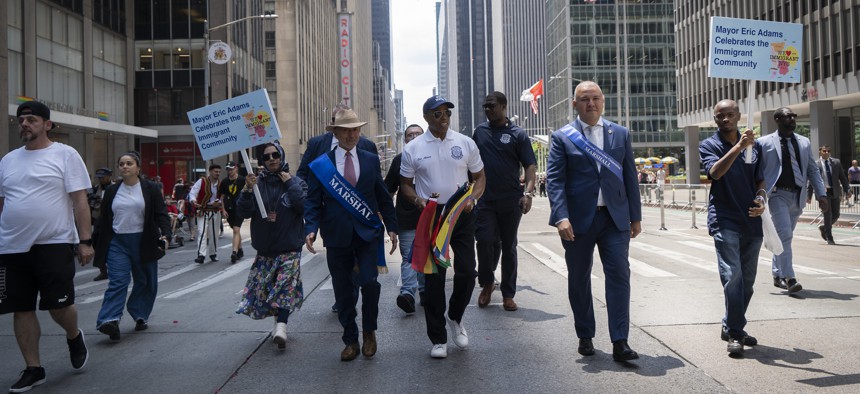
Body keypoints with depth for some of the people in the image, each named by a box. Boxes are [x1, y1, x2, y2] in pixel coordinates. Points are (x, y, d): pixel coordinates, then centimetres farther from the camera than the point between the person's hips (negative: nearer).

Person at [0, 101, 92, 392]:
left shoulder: (65, 155, -3)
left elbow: (80, 200, -7)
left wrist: (85, 241, -12)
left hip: (54, 244, -5)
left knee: (59, 305, -4)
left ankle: (74, 337, 29)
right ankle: (33, 369, 20)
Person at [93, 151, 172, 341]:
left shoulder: (151, 189, 1)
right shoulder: (112, 191, 10)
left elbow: (161, 215, -4)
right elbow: (104, 219, 14)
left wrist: (165, 234, -19)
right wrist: (95, 242, 12)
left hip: (143, 243, -1)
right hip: (117, 242, 1)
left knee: (145, 282, 7)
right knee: (117, 281, -10)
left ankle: (140, 316, 22)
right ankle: (110, 320, -18)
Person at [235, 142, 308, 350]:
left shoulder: (295, 182, 0)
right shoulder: (257, 183, 3)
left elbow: (304, 206, -16)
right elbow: (243, 212, -4)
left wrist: (290, 183, -12)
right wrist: (247, 190, -19)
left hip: (289, 247, -3)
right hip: (265, 247, 3)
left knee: (285, 286, -16)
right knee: (265, 287, 9)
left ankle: (281, 326, -22)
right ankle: (279, 322, 27)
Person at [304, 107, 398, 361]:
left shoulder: (371, 160, 8)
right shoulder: (319, 165, 3)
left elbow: (383, 197, 11)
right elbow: (313, 202, 1)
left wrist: (391, 227, 6)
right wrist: (311, 229, -14)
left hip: (368, 234, 0)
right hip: (337, 236, 0)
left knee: (369, 282, -13)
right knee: (343, 291, 6)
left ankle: (369, 331, 12)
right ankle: (350, 341, 23)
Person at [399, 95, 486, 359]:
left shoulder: (465, 143, 4)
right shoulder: (413, 149, 0)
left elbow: (480, 177, 9)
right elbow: (405, 184, 7)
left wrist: (472, 198, -10)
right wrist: (418, 200, -14)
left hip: (462, 215, 1)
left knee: (467, 272, 1)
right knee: (433, 277, 3)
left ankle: (455, 318, 31)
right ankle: (438, 339, 15)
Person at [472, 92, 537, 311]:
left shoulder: (517, 134, 0)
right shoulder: (480, 131, 9)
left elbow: (530, 165, -4)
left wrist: (528, 192, -18)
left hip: (511, 200, -1)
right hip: (484, 200, 2)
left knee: (508, 247, 6)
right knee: (485, 241, -10)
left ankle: (508, 294, 17)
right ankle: (487, 284, 15)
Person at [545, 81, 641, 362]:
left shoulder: (621, 134, 10)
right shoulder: (562, 137, 1)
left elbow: (630, 177, 10)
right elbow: (554, 179, -7)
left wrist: (635, 216, 7)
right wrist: (561, 217, -18)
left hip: (615, 217, 2)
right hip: (578, 220, -1)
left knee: (619, 275, -5)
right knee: (579, 280, 8)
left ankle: (619, 342, -1)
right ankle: (585, 337, 24)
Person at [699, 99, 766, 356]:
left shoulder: (754, 145, 13)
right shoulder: (709, 145, 2)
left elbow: (760, 180, 16)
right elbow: (715, 172, -17)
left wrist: (761, 199, -4)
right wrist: (739, 146, -26)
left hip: (751, 221, 5)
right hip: (724, 221, -5)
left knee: (747, 280, 10)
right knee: (732, 276, -14)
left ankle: (731, 327, 25)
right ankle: (734, 334, -6)